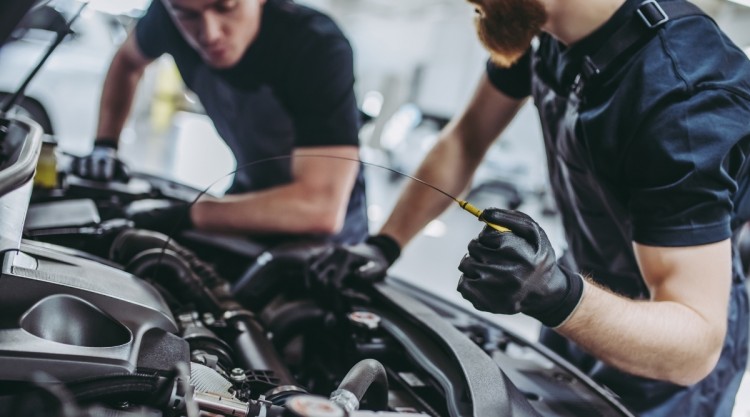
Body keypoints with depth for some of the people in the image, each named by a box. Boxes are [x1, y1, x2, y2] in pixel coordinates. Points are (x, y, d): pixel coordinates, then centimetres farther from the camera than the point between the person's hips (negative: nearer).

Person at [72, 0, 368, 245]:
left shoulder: (318, 51, -33)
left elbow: (322, 209, -42)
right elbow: (128, 60, 10)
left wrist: (185, 216, -38)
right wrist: (105, 145, 0)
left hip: (322, 236, -4)